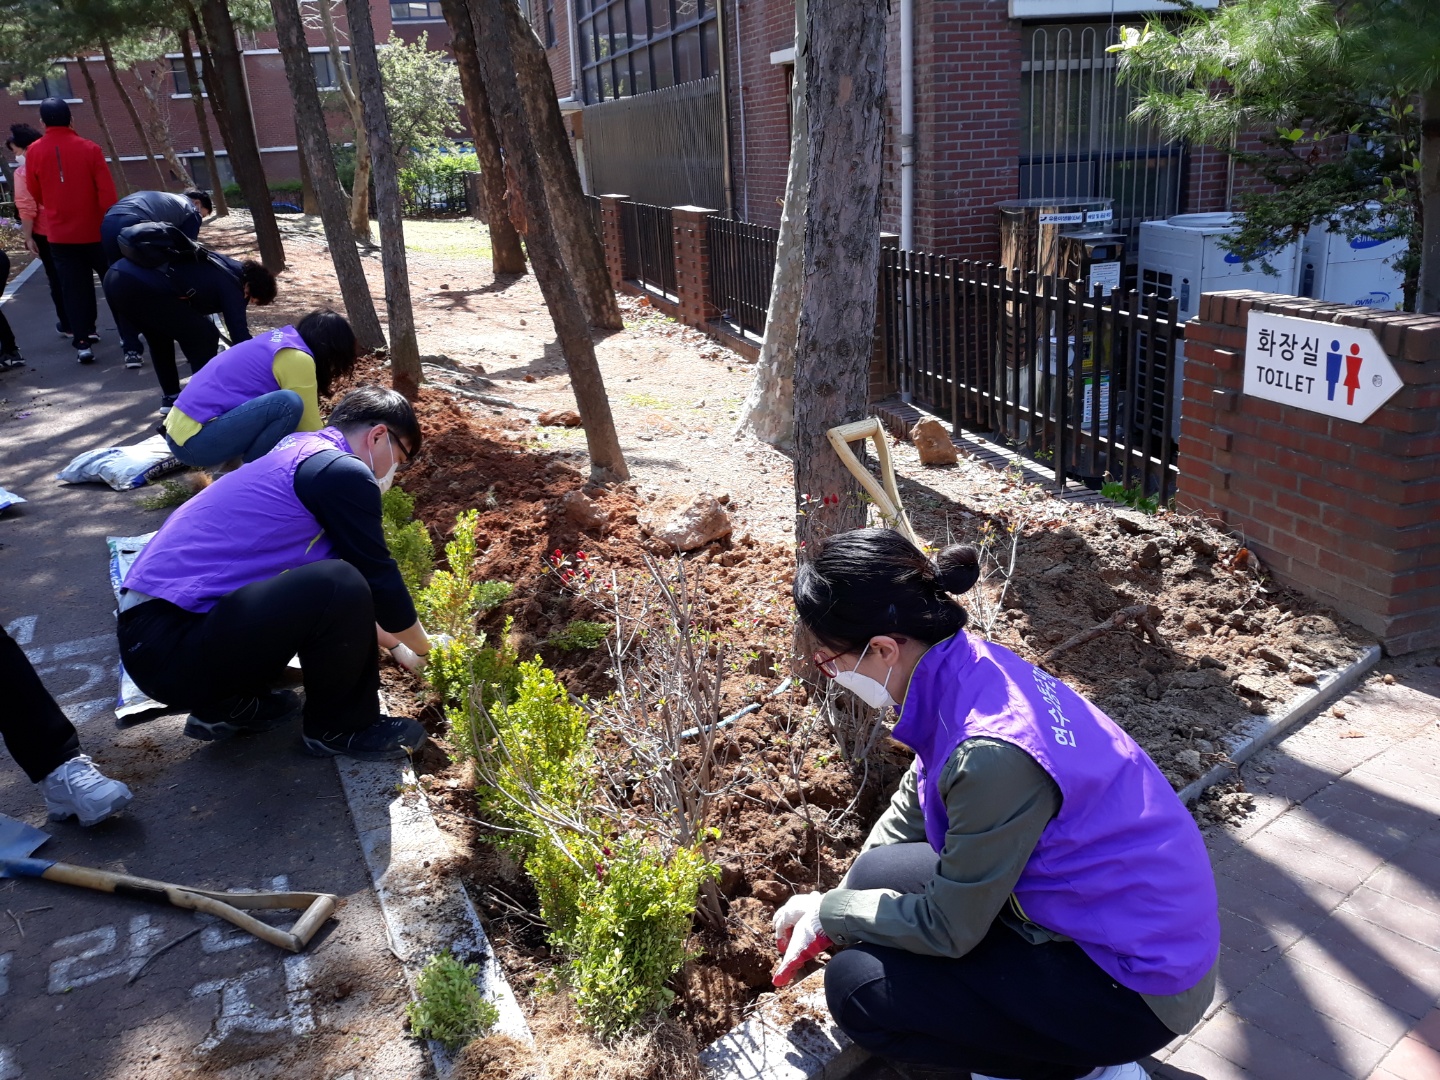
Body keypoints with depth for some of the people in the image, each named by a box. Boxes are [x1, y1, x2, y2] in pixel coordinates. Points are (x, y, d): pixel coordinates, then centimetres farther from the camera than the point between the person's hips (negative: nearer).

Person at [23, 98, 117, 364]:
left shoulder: (34, 151, 0)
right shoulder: (89, 148, -8)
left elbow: (35, 193, 10)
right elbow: (107, 192, -10)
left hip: (60, 234, 2)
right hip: (95, 230, -1)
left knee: (74, 288, 6)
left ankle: (82, 342, 1)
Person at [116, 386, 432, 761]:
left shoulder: (301, 455, 18)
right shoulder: (341, 472, -12)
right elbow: (378, 579, -5)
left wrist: (394, 644, 31)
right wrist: (424, 649, 12)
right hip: (171, 648, -10)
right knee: (339, 586, -24)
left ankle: (228, 704, 15)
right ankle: (338, 728, 1)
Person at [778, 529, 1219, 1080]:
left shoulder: (991, 755, -34)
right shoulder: (971, 666, -8)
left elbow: (946, 929, -20)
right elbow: (912, 806, 9)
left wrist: (830, 914, -4)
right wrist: (835, 906, 10)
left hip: (1141, 984, -8)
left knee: (857, 984, -12)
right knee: (876, 874, 5)